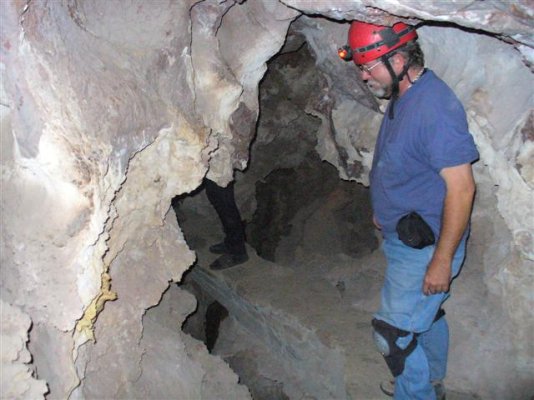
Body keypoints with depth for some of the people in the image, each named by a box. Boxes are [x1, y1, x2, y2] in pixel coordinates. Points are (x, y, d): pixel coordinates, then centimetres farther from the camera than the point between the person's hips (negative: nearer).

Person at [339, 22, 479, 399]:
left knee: (394, 333, -1)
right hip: (404, 237, 9)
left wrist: (442, 261, -24)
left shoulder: (435, 107, -27)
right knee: (427, 315, 25)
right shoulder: (404, 97, 3)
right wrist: (385, 210, 23)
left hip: (425, 247, -9)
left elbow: (461, 188, -27)